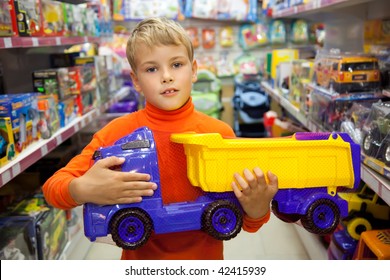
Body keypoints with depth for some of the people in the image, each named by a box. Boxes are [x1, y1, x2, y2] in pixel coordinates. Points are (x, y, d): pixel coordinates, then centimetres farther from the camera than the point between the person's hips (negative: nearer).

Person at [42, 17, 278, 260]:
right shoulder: (119, 132, -13)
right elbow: (53, 186, -12)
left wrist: (257, 211, -27)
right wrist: (83, 190, -32)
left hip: (206, 256, 0)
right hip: (141, 256, 1)